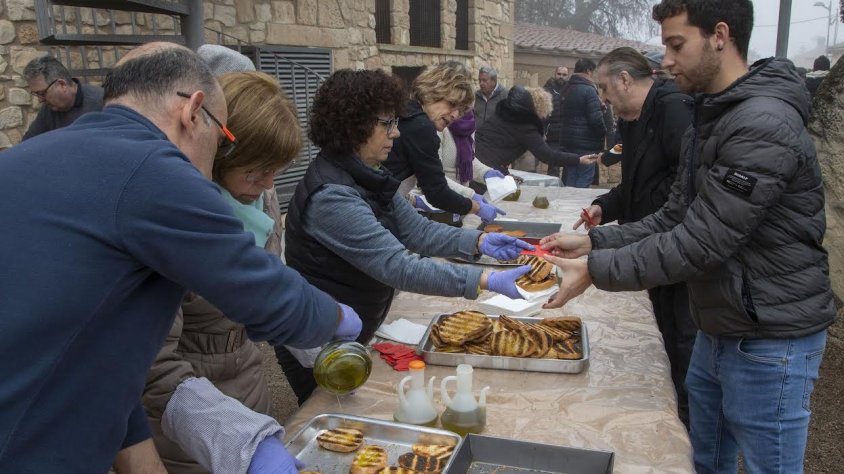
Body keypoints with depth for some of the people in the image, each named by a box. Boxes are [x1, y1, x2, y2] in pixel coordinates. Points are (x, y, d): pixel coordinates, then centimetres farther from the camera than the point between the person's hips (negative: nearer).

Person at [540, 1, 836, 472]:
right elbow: (674, 219, 9)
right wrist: (593, 241, -1)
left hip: (770, 341, -9)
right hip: (719, 328, 9)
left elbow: (699, 244, -26)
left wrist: (595, 271, -22)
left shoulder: (764, 125, -23)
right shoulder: (711, 119, 9)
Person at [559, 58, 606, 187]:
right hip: (586, 143, -8)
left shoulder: (568, 89, 12)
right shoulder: (589, 90, -14)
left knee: (571, 178, 14)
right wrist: (603, 133, -3)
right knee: (584, 179, -4)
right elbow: (596, 119, -18)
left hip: (568, 139, 8)